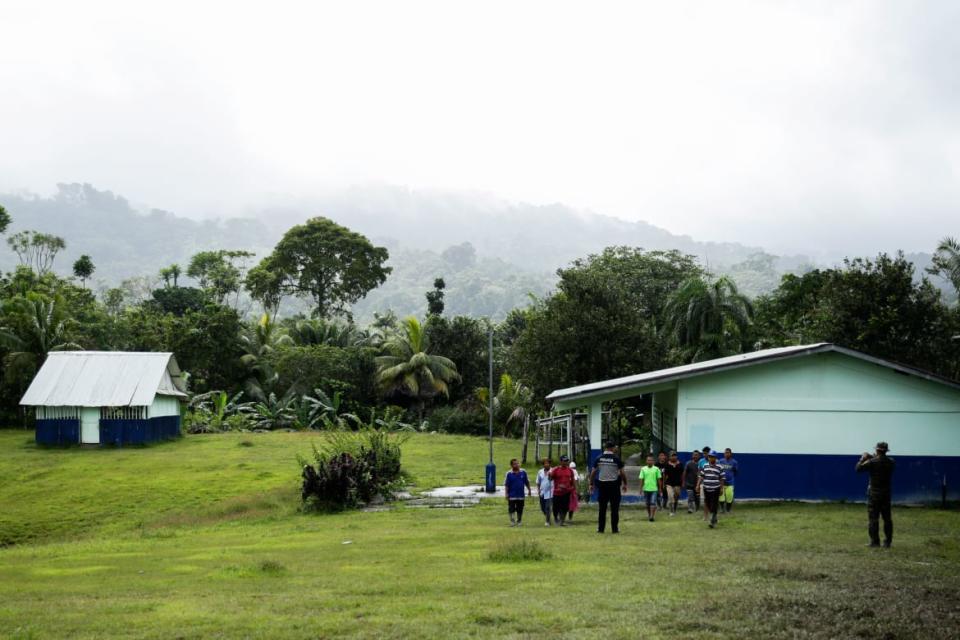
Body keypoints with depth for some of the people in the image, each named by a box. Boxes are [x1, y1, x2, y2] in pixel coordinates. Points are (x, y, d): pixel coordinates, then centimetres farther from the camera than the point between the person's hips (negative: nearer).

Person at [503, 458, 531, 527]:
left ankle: (519, 521, 22)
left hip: (521, 495, 2)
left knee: (520, 510, 9)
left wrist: (529, 490, 11)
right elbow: (506, 485, -3)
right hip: (512, 495, -2)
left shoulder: (523, 472, 2)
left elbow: (527, 482, 11)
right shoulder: (509, 474, -5)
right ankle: (512, 521, 6)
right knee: (511, 509, -4)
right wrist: (506, 493, -8)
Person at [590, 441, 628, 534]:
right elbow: (622, 473, -3)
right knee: (614, 508, 4)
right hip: (614, 485, -2)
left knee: (602, 508, 7)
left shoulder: (599, 458, 3)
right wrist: (625, 484, 9)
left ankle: (600, 528, 8)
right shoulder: (616, 458, -4)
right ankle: (615, 528, 4)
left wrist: (591, 484, 14)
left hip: (602, 484, 2)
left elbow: (593, 472, 5)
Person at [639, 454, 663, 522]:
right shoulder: (643, 469, 2)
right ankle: (649, 515, 25)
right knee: (648, 504, 11)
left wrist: (660, 488, 4)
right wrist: (641, 488, 1)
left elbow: (659, 479, 4)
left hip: (654, 489, -2)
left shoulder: (656, 469, 0)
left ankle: (652, 516, -14)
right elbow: (641, 479, 4)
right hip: (646, 489, 2)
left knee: (653, 503, -12)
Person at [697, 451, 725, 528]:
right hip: (706, 488, 3)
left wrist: (721, 488, 0)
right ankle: (714, 518, 28)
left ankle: (713, 521, -6)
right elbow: (701, 476, 10)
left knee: (714, 505, -7)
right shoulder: (705, 466, 7)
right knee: (708, 504, 9)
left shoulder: (719, 467, 0)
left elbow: (721, 478, 3)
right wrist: (698, 485, 3)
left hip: (715, 489, -3)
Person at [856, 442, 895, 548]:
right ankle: (888, 541, 13)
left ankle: (875, 541, -2)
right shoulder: (891, 462, 0)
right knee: (887, 518, 11)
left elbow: (858, 468, -9)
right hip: (886, 493, 5)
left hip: (874, 493, -5)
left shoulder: (872, 462, -15)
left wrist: (863, 458, 4)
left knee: (873, 518, 0)